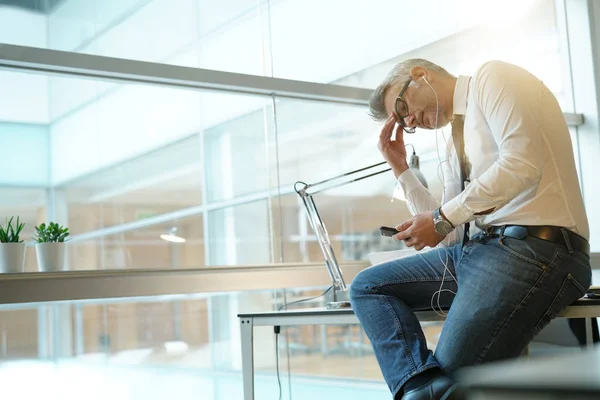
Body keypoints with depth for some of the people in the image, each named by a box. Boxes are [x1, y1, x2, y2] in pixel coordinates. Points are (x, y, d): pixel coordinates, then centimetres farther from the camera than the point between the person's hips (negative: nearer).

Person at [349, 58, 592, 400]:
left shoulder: (491, 78, -1)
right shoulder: (453, 144, 23)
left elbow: (522, 165, -18)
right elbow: (448, 237, 19)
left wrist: (444, 217, -11)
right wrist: (401, 169, 19)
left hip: (534, 248, -10)